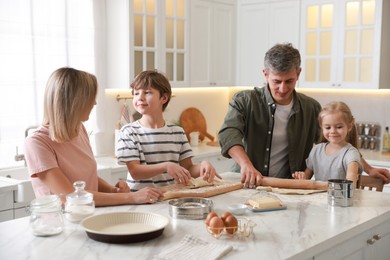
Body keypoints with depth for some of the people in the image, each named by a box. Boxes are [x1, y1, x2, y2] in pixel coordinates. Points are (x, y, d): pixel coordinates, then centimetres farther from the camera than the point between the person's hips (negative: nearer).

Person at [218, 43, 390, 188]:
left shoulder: (310, 108, 4)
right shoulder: (244, 101, -6)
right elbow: (228, 134, -22)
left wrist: (368, 170, 8)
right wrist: (246, 165, -40)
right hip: (246, 187, -2)